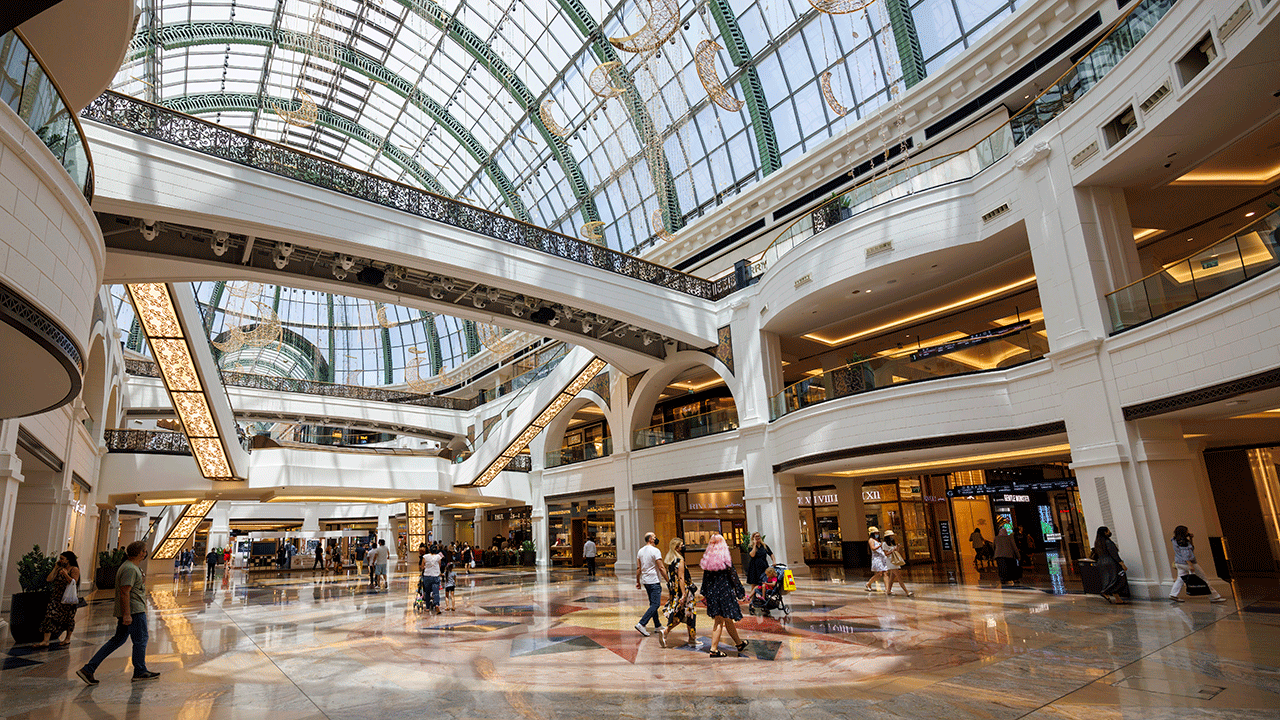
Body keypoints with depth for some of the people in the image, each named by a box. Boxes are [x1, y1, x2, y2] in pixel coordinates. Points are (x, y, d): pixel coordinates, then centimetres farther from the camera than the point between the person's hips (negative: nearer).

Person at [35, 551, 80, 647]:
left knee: (68, 618, 6)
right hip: (56, 598, 5)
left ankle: (68, 639, 20)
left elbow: (74, 582, -15)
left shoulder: (74, 569, -5)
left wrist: (65, 574, -22)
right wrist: (55, 568, 5)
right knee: (50, 616, -9)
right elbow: (49, 579, 4)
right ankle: (45, 641, -11)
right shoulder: (60, 569, 14)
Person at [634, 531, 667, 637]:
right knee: (655, 604, -7)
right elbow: (661, 568, -16)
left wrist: (638, 581, 16)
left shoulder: (641, 551, 9)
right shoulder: (655, 551, -14)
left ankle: (658, 626, 21)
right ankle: (641, 624, -16)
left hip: (645, 581, 8)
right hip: (654, 581, -8)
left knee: (653, 603, 16)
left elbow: (638, 568, 11)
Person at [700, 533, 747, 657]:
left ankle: (739, 643, 23)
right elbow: (733, 576, -8)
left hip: (712, 592, 5)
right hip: (725, 591, -5)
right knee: (719, 621, 5)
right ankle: (714, 649, 12)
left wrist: (704, 593, 15)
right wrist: (740, 592, -1)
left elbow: (705, 577, 7)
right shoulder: (725, 558, -12)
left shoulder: (707, 558, 1)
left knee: (728, 619, 16)